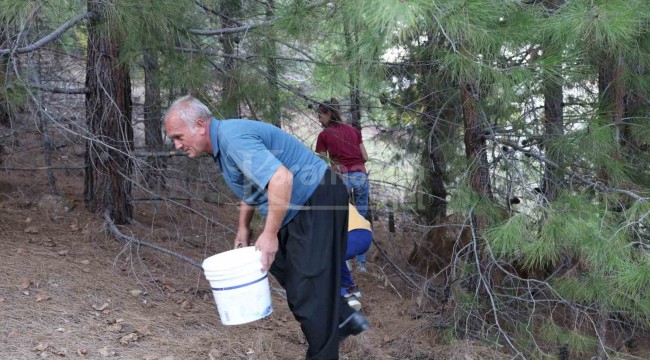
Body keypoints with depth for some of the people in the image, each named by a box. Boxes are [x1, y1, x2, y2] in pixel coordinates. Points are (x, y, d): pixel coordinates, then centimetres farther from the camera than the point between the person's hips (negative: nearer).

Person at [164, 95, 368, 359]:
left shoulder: (232, 136, -24)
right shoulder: (222, 143, 8)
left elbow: (281, 179, -34)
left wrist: (269, 234, -27)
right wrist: (243, 228, 24)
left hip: (318, 202, -11)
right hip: (300, 208, 11)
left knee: (309, 284, -4)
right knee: (283, 268, 20)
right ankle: (343, 320, 29)